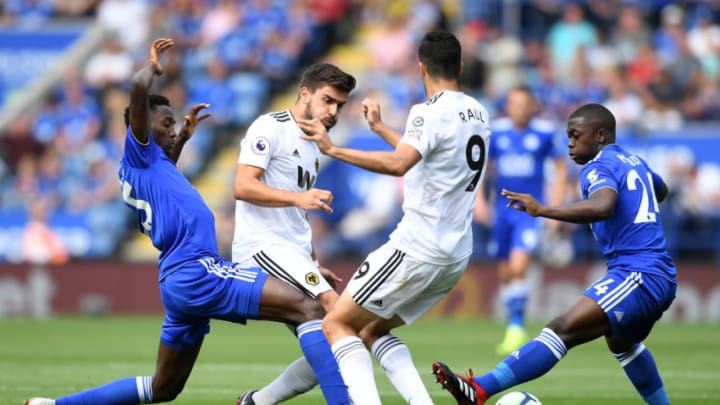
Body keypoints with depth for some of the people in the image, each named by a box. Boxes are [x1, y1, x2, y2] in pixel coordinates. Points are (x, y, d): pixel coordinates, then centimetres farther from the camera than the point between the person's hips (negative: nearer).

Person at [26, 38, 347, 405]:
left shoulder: (152, 163, 23)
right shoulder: (137, 152, -1)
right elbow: (139, 88, -16)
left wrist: (182, 138, 48)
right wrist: (153, 65, 2)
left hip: (180, 283, 11)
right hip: (198, 272, -11)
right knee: (307, 309, -19)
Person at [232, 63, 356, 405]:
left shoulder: (313, 147, 22)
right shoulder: (270, 128, -5)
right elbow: (242, 186, -16)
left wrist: (314, 266, 23)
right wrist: (298, 197, -27)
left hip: (293, 254, 9)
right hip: (263, 246, -9)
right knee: (331, 304, -27)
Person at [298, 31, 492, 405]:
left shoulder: (431, 112, -13)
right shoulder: (477, 113, 14)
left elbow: (399, 164, -30)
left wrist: (333, 149, -29)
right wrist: (379, 127, 41)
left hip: (417, 248, -8)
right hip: (455, 257, 8)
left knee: (336, 324, -1)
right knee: (373, 331, 19)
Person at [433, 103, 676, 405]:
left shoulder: (600, 167, -8)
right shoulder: (633, 162, 20)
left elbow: (602, 207, -32)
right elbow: (660, 191, 42)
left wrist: (543, 210, -36)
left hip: (638, 276, -10)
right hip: (663, 277, 10)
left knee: (563, 329, -24)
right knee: (620, 342, 36)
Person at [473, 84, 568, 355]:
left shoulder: (544, 133, -5)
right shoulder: (496, 132, 1)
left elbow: (560, 169, 4)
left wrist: (555, 209, -1)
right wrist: (479, 199, 2)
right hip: (503, 209, 3)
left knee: (518, 267, -20)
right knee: (505, 273, 7)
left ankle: (517, 327, -10)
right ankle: (514, 329, 23)